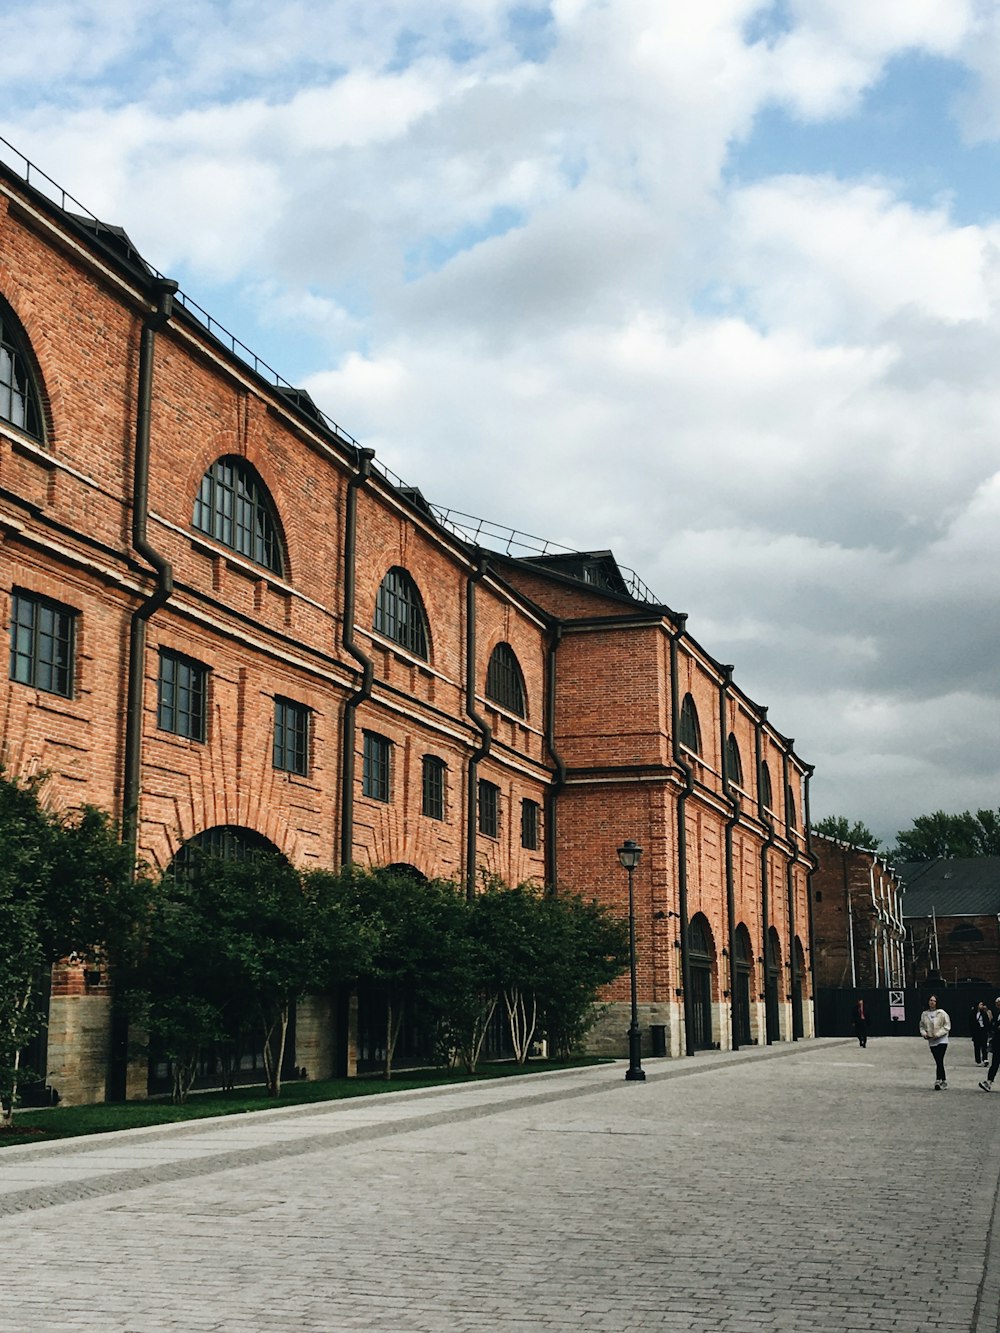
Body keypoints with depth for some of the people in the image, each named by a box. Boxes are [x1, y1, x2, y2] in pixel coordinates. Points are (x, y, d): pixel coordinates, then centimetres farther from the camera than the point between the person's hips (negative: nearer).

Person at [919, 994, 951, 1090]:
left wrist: (938, 1034, -15)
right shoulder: (924, 1014, 5)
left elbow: (947, 1026, -6)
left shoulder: (941, 1013, -6)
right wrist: (924, 1033, -6)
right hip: (931, 1041, 4)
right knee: (938, 1061, 9)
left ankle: (938, 1081, -15)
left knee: (939, 1061, -13)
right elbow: (922, 1026, 14)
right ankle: (943, 1080, 20)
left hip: (941, 1040, -4)